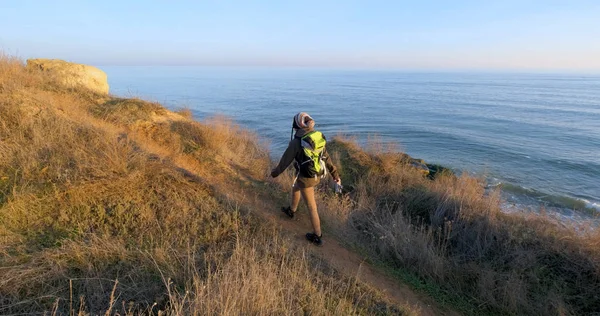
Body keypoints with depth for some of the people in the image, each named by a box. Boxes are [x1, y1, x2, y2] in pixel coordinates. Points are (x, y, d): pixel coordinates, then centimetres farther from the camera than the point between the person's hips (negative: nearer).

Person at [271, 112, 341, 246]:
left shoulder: (296, 141, -24)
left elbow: (285, 160, -14)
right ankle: (291, 210, 52)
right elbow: (327, 158, 2)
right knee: (295, 188, 32)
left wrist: (275, 172, 4)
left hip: (306, 178, -7)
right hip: (317, 176, 7)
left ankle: (317, 236, 33)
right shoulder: (318, 138, -3)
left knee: (311, 207, 11)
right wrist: (335, 175, 10)